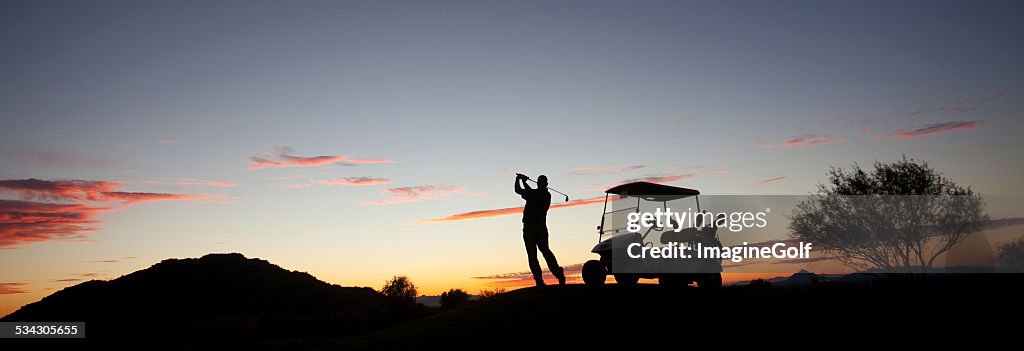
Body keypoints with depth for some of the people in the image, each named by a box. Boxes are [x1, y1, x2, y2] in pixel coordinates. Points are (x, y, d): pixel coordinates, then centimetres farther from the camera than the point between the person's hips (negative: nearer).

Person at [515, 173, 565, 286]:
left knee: (532, 255, -1)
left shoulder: (534, 194, -13)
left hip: (529, 229, -6)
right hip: (541, 228, 6)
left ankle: (539, 280, -7)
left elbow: (518, 190, -3)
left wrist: (518, 179, 15)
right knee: (545, 251, 14)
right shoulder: (547, 195, 8)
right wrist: (524, 181, 31)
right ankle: (559, 274, 1)